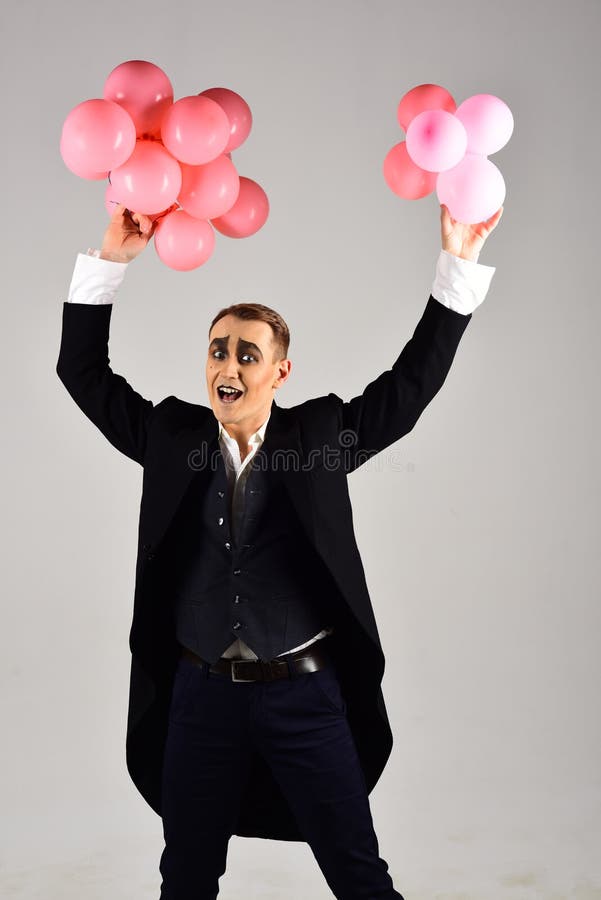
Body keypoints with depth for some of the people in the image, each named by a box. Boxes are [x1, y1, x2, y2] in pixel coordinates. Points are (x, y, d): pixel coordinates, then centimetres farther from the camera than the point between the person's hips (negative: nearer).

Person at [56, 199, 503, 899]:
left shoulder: (322, 432, -3)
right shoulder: (171, 435, 1)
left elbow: (413, 381, -4)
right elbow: (85, 373, 3)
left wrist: (458, 263, -9)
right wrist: (110, 259, -6)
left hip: (303, 693, -1)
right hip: (200, 692, 2)